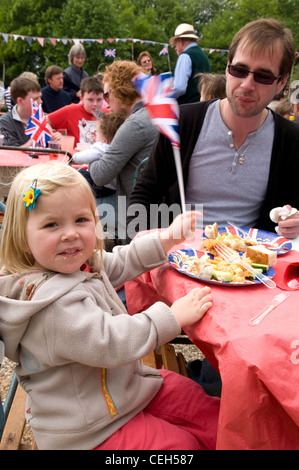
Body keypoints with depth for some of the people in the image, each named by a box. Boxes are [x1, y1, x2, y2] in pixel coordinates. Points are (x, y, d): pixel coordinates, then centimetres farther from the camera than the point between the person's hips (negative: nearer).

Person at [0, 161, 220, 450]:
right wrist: (172, 316, -25)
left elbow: (120, 263, 15)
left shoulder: (79, 263, -2)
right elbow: (109, 343, -34)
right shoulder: (56, 305, -32)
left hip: (125, 387, 9)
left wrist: (167, 238, 11)